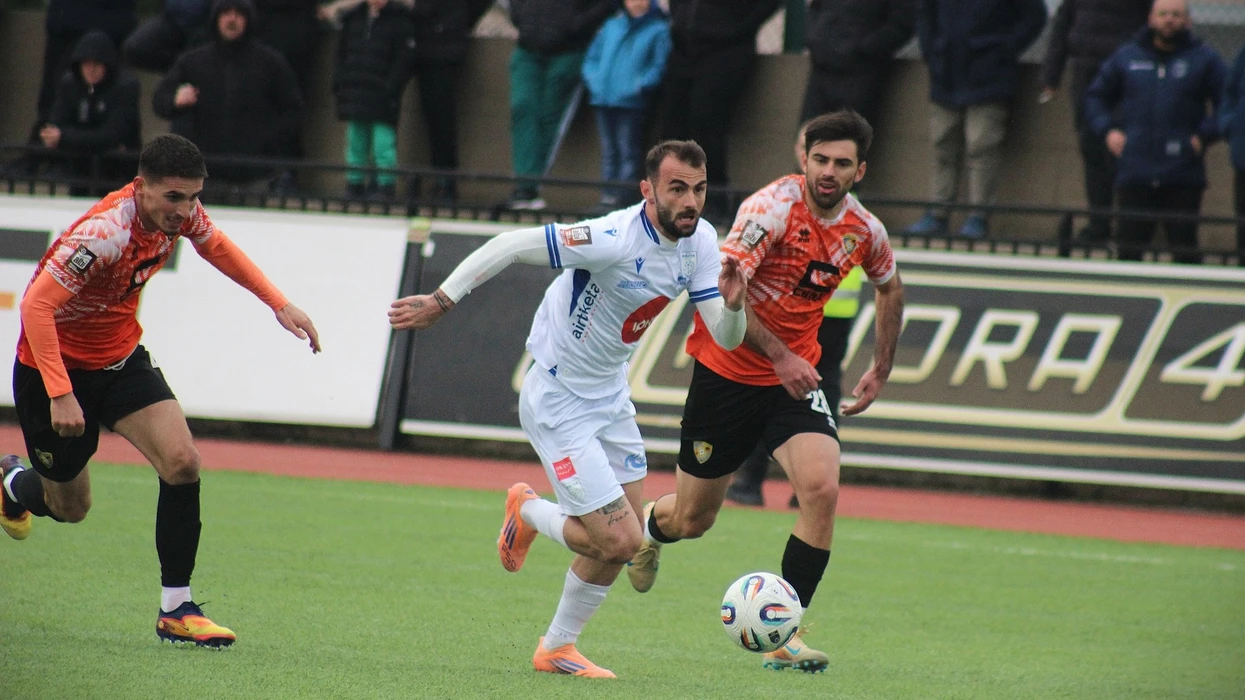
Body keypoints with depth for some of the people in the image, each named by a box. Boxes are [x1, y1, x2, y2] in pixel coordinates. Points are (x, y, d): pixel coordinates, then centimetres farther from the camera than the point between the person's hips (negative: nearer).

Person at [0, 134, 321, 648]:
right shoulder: (104, 234, -34)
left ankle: (176, 608, -7)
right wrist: (59, 394, -40)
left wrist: (279, 304, 8)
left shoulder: (180, 213, -12)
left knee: (182, 462, -16)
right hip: (58, 364, -6)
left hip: (121, 356, 6)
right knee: (70, 508, 9)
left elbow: (215, 245, 12)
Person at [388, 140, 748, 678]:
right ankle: (529, 513, 19)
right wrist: (441, 301, -24)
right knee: (619, 541, -11)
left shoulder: (700, 241, -5)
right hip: (558, 404, -8)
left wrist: (733, 305, -27)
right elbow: (510, 246, -25)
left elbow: (725, 339, -5)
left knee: (619, 541, 11)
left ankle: (557, 648, 31)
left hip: (609, 398, 8)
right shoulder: (615, 240, -29)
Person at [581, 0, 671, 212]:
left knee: (627, 151, -8)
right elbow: (592, 57, 21)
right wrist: (593, 79, 3)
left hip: (632, 103, -6)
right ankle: (608, 194, 12)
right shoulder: (611, 25, 18)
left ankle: (622, 196, -9)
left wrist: (639, 85, -17)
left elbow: (659, 66, -6)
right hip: (603, 98, 6)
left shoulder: (659, 30, 1)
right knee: (609, 149, 9)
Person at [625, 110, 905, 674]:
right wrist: (779, 356, -29)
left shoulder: (864, 231, -2)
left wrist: (881, 369, 19)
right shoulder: (773, 206, -20)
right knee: (691, 520, 8)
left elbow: (889, 287, 21)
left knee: (822, 488, -22)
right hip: (727, 371, -3)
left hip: (796, 378, 3)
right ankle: (650, 524, 48)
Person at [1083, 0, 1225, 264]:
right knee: (1129, 246, 3)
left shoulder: (1204, 59, 5)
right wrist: (1107, 131, 6)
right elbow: (1096, 98, 22)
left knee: (1185, 248, -4)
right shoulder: (1126, 57, 12)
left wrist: (1204, 136, -7)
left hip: (1183, 179, -2)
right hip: (1134, 175, 2)